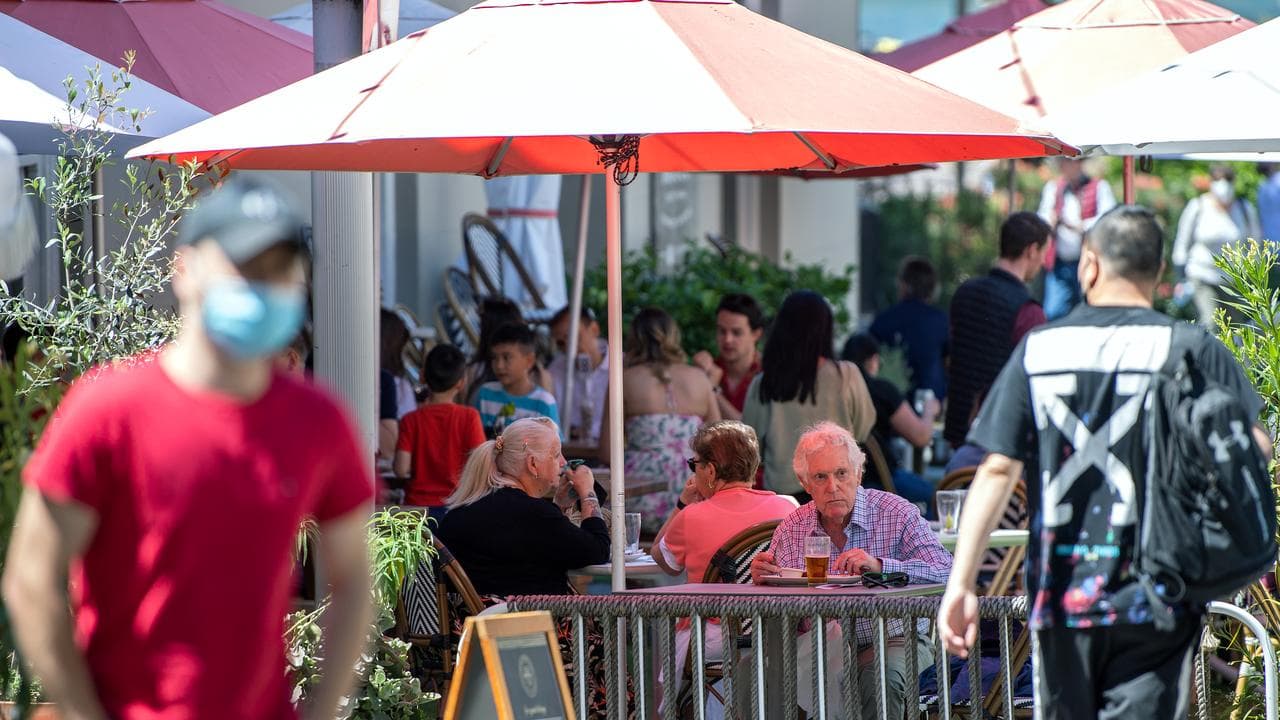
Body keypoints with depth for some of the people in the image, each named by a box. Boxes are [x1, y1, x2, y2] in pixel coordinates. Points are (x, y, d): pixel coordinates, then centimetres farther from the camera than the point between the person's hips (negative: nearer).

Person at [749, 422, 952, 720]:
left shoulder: (896, 514, -7)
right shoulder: (791, 530, 3)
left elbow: (945, 572, -20)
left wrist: (880, 566, -33)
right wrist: (762, 579, -18)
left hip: (895, 637, -3)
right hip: (822, 646, 3)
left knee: (881, 673, -37)